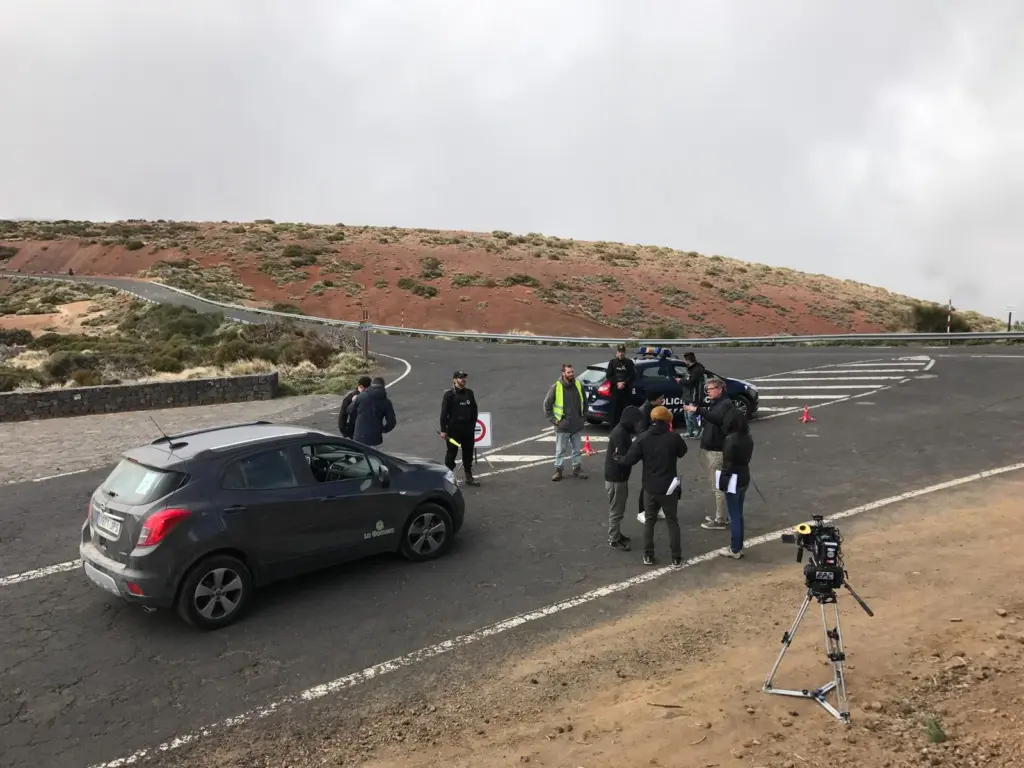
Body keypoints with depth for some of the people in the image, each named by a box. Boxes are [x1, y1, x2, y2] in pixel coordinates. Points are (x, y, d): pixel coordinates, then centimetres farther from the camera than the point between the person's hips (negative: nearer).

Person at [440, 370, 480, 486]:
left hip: (468, 428, 5)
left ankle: (469, 477, 23)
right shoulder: (449, 394, -8)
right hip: (453, 429, -5)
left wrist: (473, 425, 9)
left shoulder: (469, 393, 7)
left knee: (468, 453, 12)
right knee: (451, 453, 2)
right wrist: (443, 430, -12)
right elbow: (444, 413, -10)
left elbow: (474, 410, 13)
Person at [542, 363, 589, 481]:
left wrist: (584, 417, 11)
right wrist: (553, 419, -6)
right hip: (562, 426, -4)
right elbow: (547, 404, -4)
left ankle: (577, 469, 26)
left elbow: (584, 402, 16)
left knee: (577, 449, 13)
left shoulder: (578, 385, 1)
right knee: (560, 450, 6)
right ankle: (558, 470, 18)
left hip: (577, 426, 4)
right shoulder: (556, 387, -12)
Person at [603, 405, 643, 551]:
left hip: (619, 476, 10)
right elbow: (622, 457, -26)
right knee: (616, 510, 1)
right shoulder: (619, 433, -24)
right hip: (615, 478, -10)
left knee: (618, 508, 21)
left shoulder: (623, 430, 8)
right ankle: (613, 540, 12)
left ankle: (616, 534, 34)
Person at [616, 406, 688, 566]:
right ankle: (676, 558, 13)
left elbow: (629, 460, -11)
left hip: (649, 487, 1)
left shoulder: (643, 438, -8)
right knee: (672, 522, 12)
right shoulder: (674, 437, -10)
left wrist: (617, 459, 8)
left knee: (649, 521, 16)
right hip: (668, 487, -1)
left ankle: (648, 556, 20)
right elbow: (682, 452, 10)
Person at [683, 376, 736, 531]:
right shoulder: (714, 403, 16)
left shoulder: (726, 404, -14)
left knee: (719, 486, -4)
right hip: (709, 449, 10)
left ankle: (721, 521, 2)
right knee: (717, 485, 17)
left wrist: (698, 410, -40)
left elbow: (717, 419, -34)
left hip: (718, 451, -10)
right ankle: (722, 515, 27)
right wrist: (696, 410, 1)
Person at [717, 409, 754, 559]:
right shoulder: (748, 437, 3)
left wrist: (722, 482, -13)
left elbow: (727, 463, -20)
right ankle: (738, 546, 27)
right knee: (738, 514, 18)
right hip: (745, 477, 8)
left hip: (734, 480, -8)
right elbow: (747, 457, 10)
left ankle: (735, 550, 11)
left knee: (734, 516, 2)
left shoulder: (730, 439, -21)